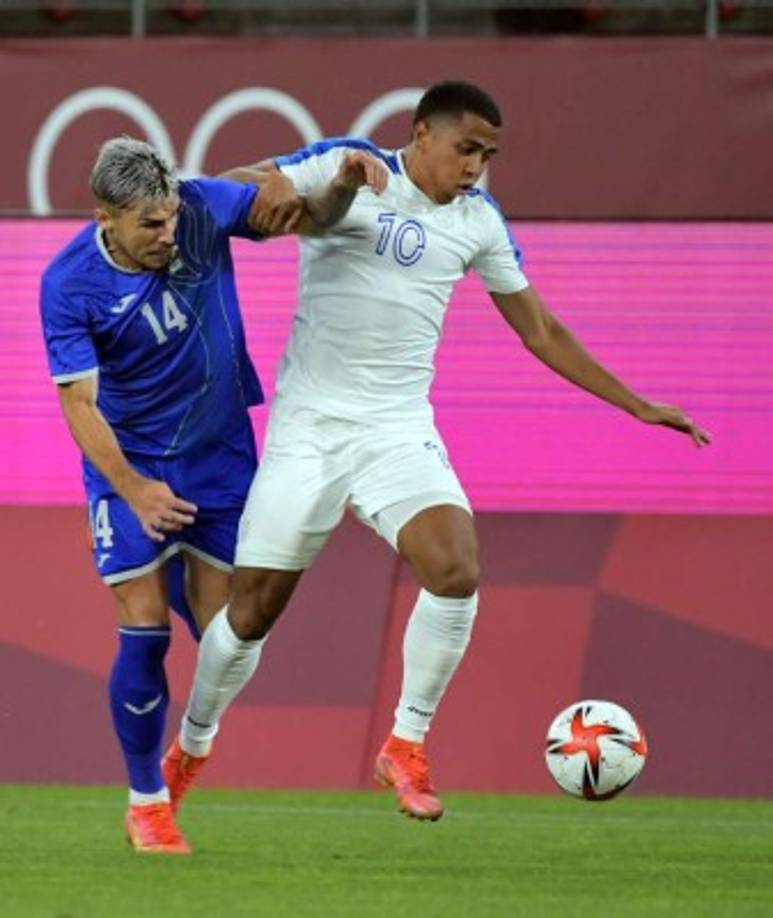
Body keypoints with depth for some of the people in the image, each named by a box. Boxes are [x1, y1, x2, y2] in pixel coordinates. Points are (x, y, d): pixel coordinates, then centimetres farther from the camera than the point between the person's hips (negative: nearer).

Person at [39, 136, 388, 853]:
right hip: (130, 464, -2)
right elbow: (78, 402, -20)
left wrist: (344, 185, -30)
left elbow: (310, 218, -7)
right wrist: (133, 490, -33)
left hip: (218, 451, 2)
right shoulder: (69, 285, -22)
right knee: (146, 635, -9)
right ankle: (146, 801, 9)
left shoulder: (202, 210, -16)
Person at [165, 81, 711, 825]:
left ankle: (406, 746, -5)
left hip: (400, 430, 3)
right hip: (309, 427, -3)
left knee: (457, 572, -22)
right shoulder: (344, 167, -6)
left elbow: (539, 330, 16)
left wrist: (635, 405, 13)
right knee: (253, 608, 0)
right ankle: (191, 747, 27)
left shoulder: (478, 220, 7)